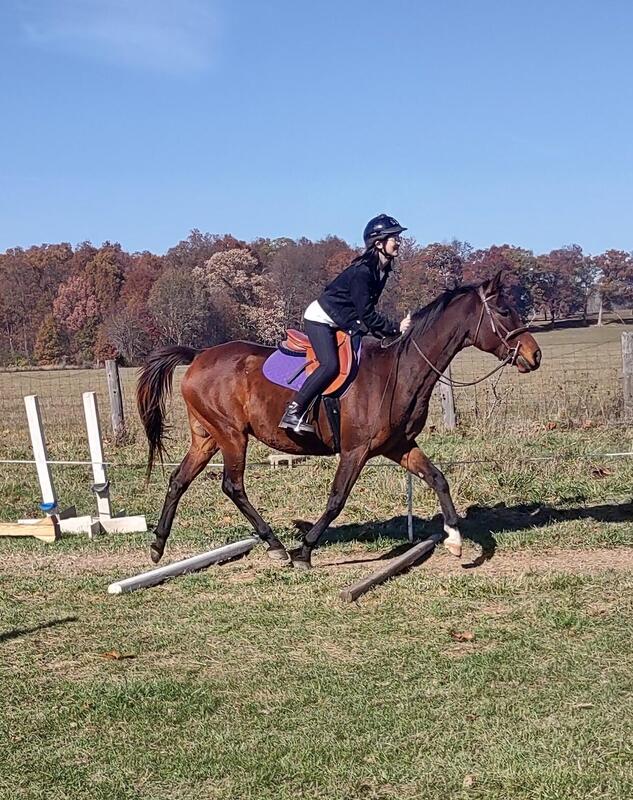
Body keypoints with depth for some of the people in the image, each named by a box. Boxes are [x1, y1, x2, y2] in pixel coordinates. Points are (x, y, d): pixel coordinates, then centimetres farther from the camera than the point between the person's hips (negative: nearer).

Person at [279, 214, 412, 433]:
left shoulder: (382, 270, 3)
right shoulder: (362, 271, -25)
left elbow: (367, 310, 10)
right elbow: (366, 314, -25)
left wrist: (381, 331, -2)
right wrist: (395, 328, -23)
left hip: (343, 322, 10)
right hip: (320, 318, -10)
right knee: (330, 365, -26)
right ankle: (293, 413, -23)